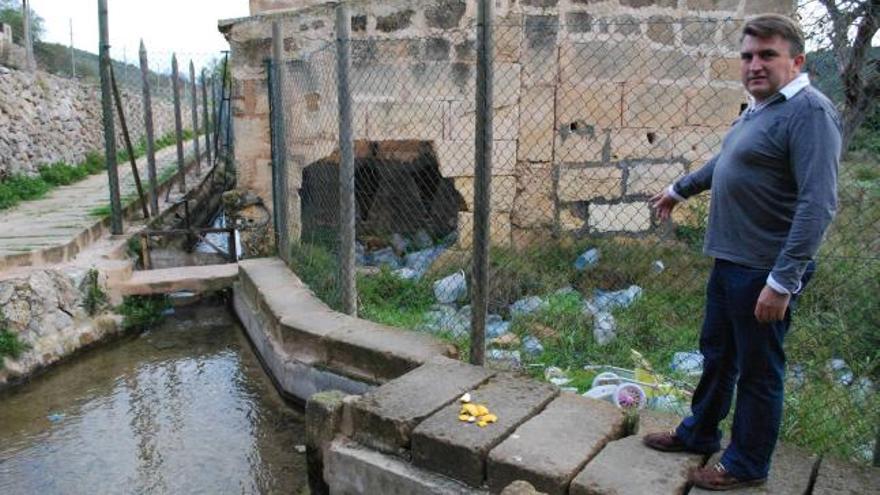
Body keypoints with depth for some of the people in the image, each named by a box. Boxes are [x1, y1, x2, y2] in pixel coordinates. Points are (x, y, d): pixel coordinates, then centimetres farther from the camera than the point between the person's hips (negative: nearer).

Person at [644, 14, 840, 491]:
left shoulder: (810, 112, -17)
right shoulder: (758, 108, 12)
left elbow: (818, 203, -25)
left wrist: (783, 281, -28)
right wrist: (679, 189, 41)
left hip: (764, 272, -9)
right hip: (728, 260, 9)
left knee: (758, 371, 7)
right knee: (716, 354, 21)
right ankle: (698, 433, 40)